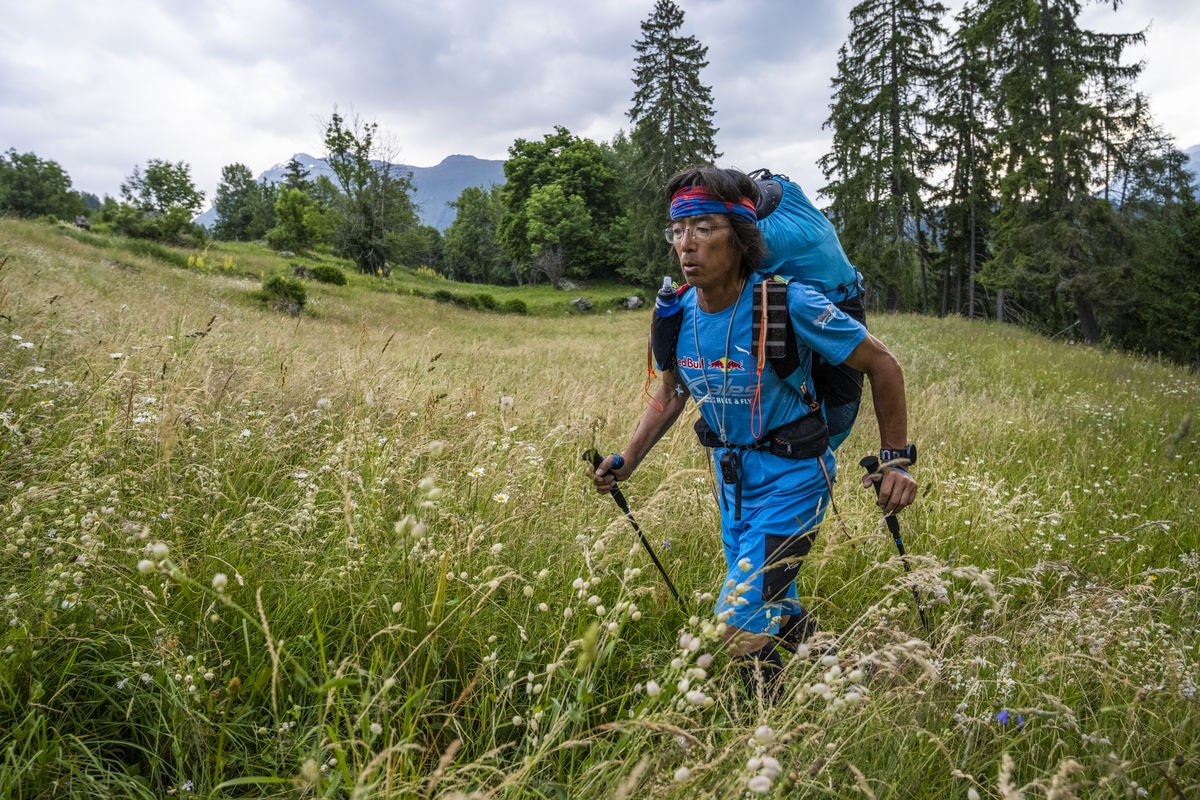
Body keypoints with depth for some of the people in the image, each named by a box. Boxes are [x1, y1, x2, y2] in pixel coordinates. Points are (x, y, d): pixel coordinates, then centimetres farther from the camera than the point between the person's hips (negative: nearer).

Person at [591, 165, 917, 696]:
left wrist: (896, 460, -13)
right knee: (774, 611, 22)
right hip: (731, 473, 7)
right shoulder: (678, 314, -7)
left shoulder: (788, 304, -25)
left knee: (740, 620, -12)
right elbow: (670, 395, 9)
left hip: (791, 474, -6)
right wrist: (627, 461, -2)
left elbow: (881, 365, -13)